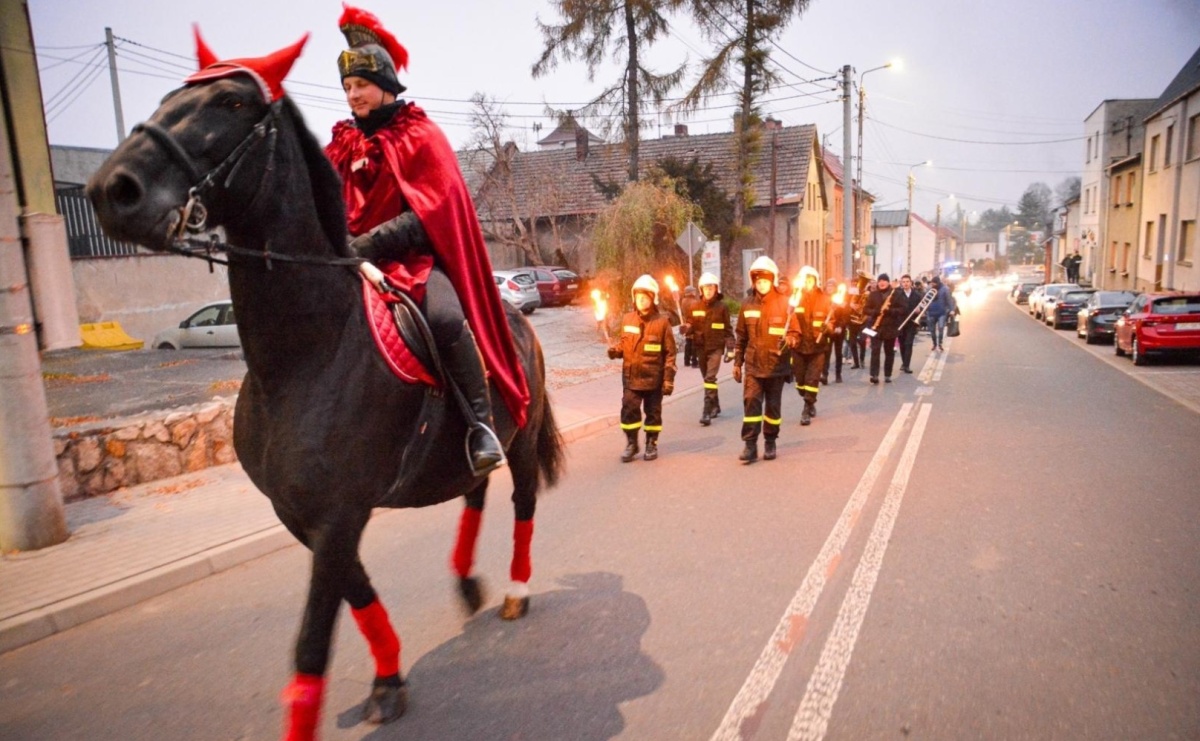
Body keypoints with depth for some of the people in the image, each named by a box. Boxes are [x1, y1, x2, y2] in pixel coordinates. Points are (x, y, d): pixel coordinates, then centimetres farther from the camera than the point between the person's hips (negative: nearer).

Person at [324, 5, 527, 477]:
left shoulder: (421, 135, 1)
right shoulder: (343, 144, 15)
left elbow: (426, 213, -11)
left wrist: (368, 244, -22)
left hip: (419, 256, -5)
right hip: (359, 258, 6)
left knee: (446, 318, -33)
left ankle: (481, 424, -21)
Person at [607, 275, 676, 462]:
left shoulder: (662, 322, -7)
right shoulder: (627, 319, 3)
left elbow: (670, 352, -6)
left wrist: (669, 379, -9)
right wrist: (615, 349, -8)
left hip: (653, 378, -2)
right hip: (631, 377, 3)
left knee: (653, 412, 10)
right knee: (629, 410, 1)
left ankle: (652, 444, 27)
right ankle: (631, 444, 18)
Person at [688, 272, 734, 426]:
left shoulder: (722, 307, -2)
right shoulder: (695, 307, 5)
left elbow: (728, 329, 1)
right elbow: (691, 326, 11)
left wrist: (730, 348, -4)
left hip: (716, 348, -4)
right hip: (700, 348, 4)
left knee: (710, 378, -15)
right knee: (708, 379, 15)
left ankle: (707, 412, -17)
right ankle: (715, 406, 33)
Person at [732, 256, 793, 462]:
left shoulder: (785, 303, -3)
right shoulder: (748, 305, 6)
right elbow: (741, 336, 11)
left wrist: (789, 340, -24)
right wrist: (737, 362, 9)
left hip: (776, 366, -1)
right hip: (753, 365, 2)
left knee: (773, 405, 9)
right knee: (751, 402, -6)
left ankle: (770, 442, 23)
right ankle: (750, 445, -2)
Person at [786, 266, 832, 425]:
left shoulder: (824, 300, -1)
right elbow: (790, 321, -4)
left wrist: (829, 327, -20)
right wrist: (791, 336, -20)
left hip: (817, 346, -1)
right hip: (799, 346, 1)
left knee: (812, 380, -4)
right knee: (800, 379, 10)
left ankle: (807, 411, 3)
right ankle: (810, 403, 34)